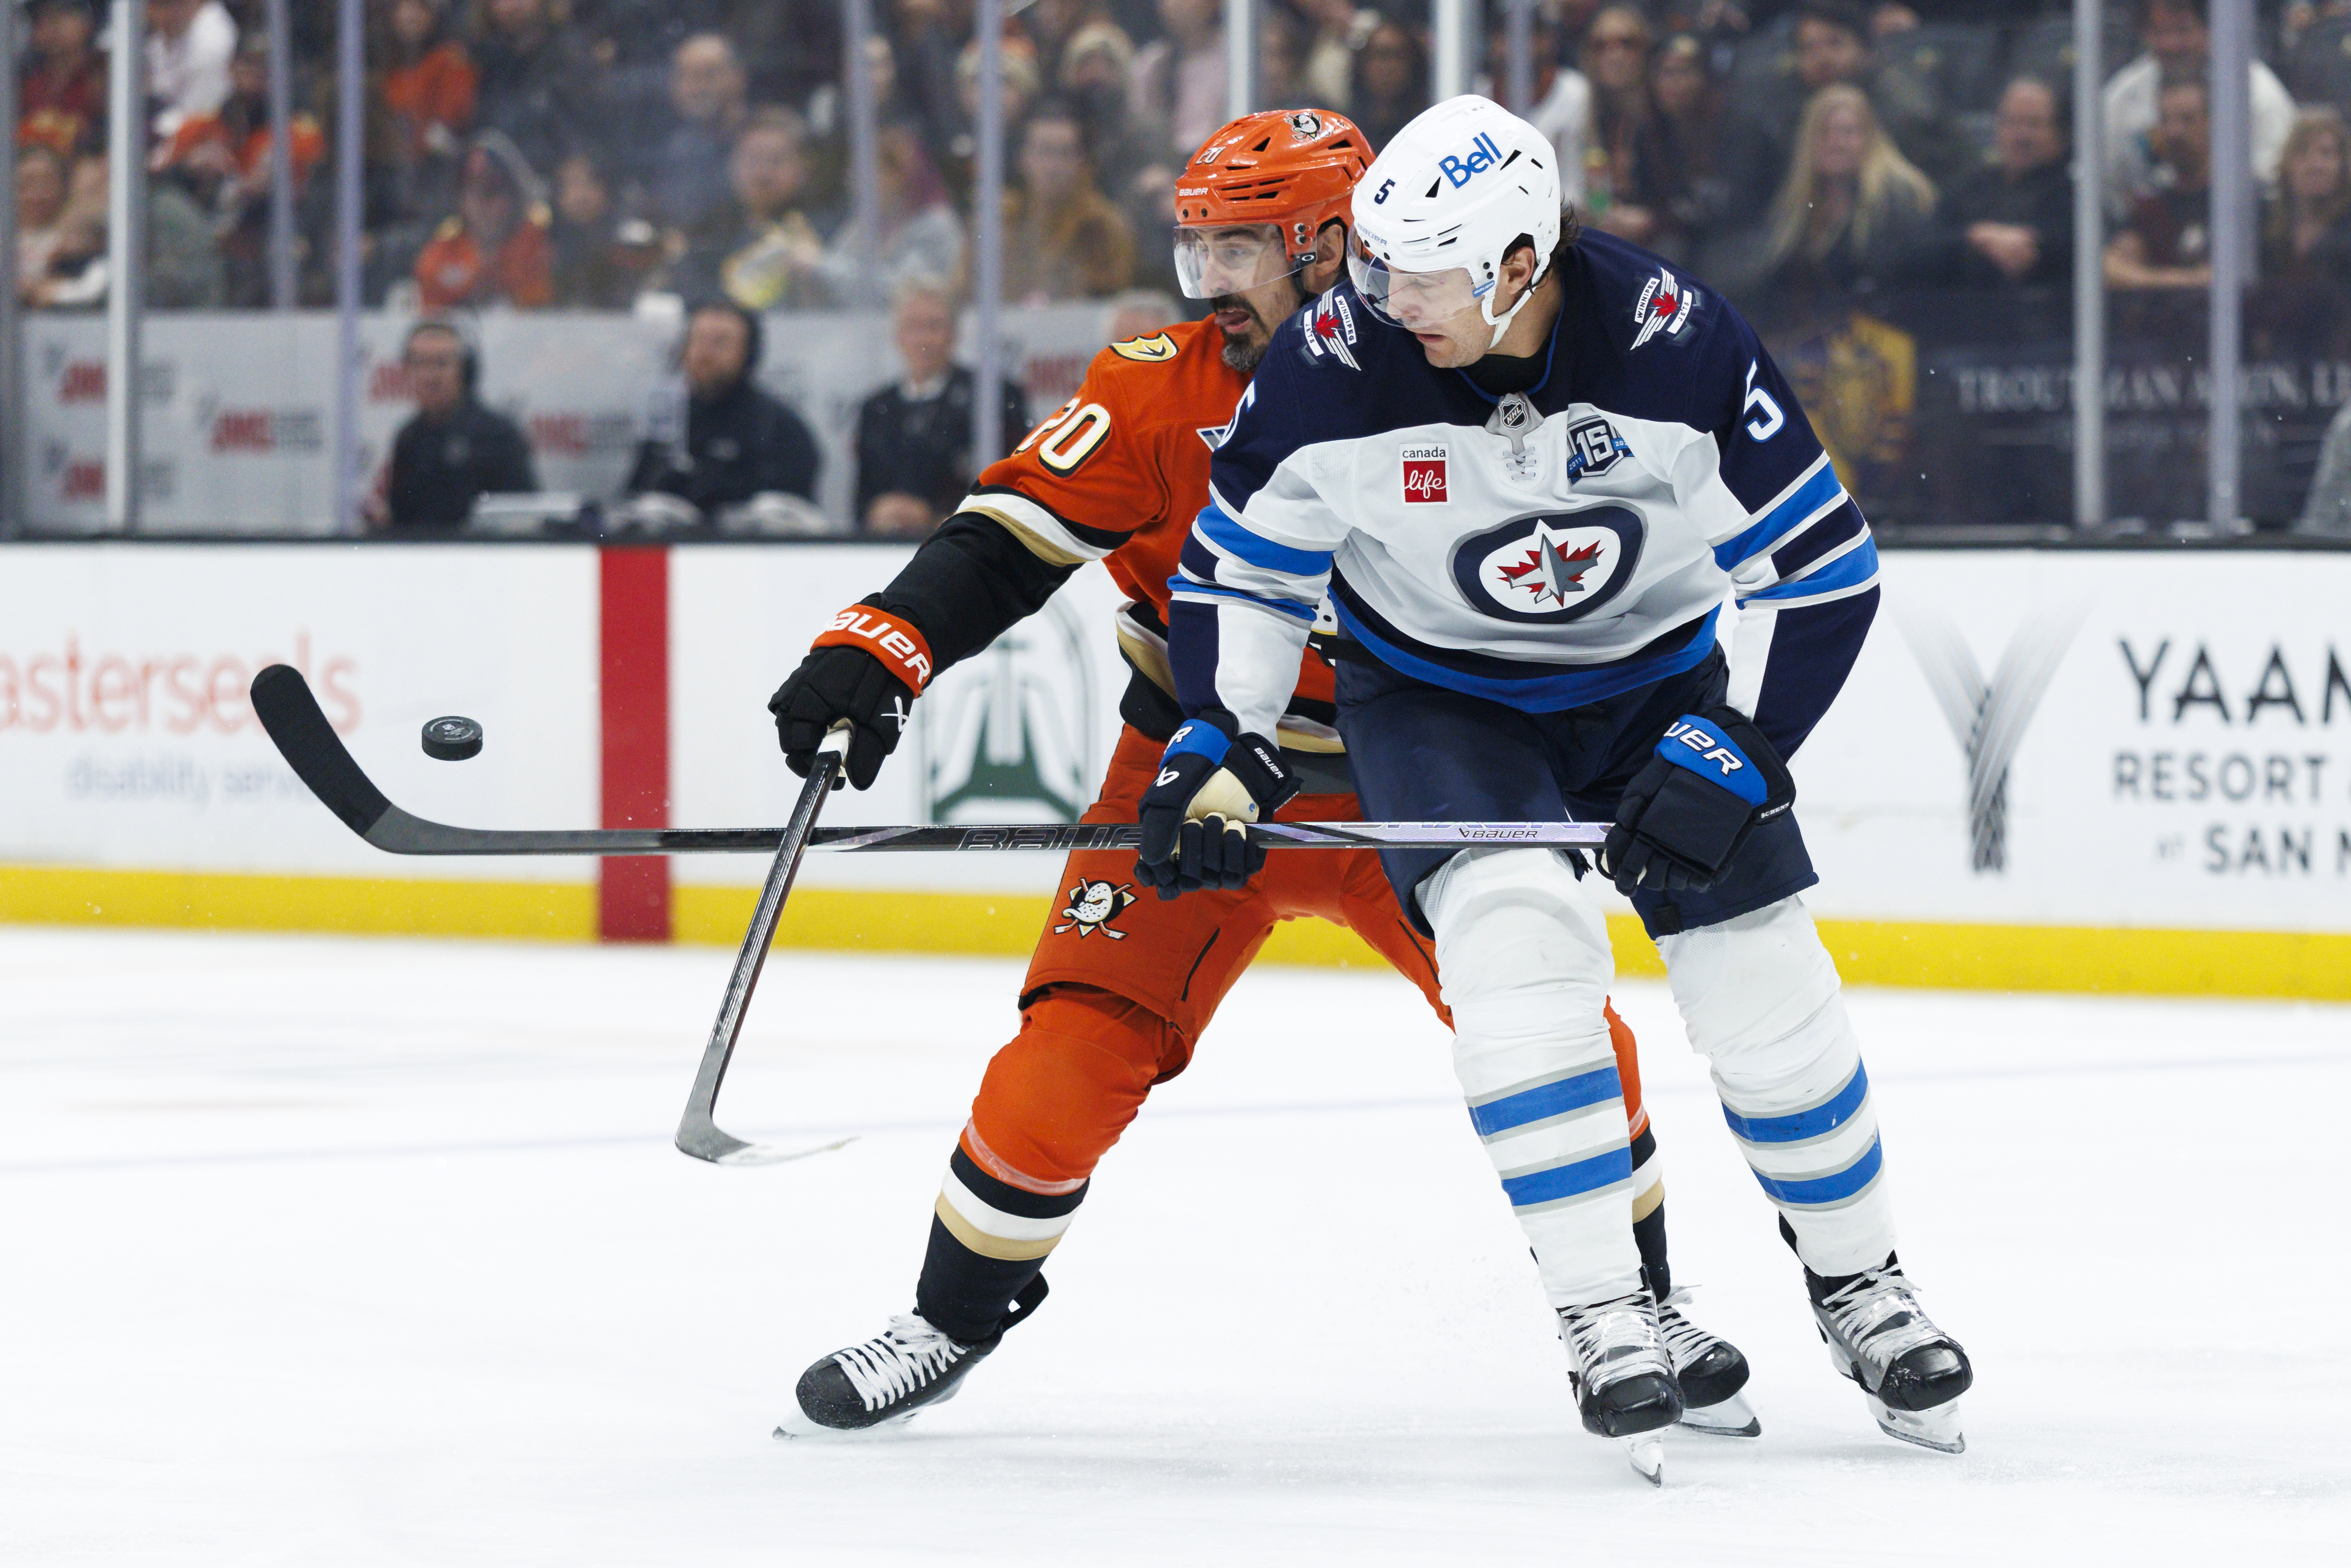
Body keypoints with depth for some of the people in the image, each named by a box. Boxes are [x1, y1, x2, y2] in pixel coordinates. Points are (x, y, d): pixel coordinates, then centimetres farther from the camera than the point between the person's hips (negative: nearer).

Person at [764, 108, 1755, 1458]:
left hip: (1406, 787, 0)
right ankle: (953, 1322, 9)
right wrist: (876, 653, -28)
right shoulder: (1163, 391, -10)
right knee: (1076, 1053, -11)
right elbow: (1007, 537, -14)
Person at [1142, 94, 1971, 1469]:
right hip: (1436, 696, 0)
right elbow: (1243, 568, -6)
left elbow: (1823, 568, -19)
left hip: (1655, 675, 0)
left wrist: (1727, 755, -25)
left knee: (1764, 984, -5)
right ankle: (1603, 1312, -17)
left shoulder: (1679, 345, -27)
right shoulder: (1334, 366, -23)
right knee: (1515, 936, -25)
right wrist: (1219, 749, -16)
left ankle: (1860, 1283, 20)